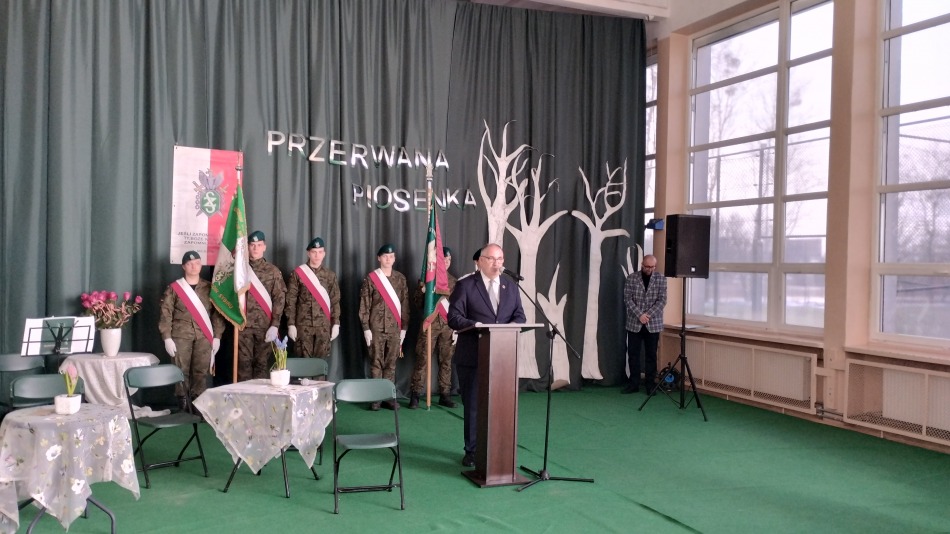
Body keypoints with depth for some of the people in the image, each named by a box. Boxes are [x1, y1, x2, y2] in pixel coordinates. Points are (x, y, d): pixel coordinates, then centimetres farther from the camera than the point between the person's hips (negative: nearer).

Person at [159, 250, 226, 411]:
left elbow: (217, 313, 10)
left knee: (201, 372, 0)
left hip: (204, 337, 2)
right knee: (182, 371, -2)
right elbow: (165, 314, 0)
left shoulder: (209, 288, 10)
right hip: (181, 336, -2)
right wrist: (167, 338, -7)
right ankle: (183, 407, 5)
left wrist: (217, 336, 3)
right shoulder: (174, 288, 4)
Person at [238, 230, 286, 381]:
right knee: (244, 362, 0)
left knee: (262, 363, 5)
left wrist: (274, 325, -8)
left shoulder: (273, 271, 5)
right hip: (243, 324, 0)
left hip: (265, 325, 0)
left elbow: (279, 298, 0)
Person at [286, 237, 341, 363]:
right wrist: (291, 324, -6)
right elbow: (290, 301, 0)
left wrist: (336, 323, 1)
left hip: (324, 325, 2)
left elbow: (335, 301, 8)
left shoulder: (330, 275, 7)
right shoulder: (298, 273, 0)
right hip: (303, 325, -2)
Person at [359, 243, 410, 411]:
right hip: (376, 328, -2)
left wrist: (404, 327, 6)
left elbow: (405, 304, 10)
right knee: (376, 363, 0)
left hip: (395, 328, 3)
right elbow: (364, 305, -1)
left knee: (391, 363, 5)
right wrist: (366, 328, -6)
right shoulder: (370, 278, 0)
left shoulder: (400, 278, 9)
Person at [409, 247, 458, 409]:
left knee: (446, 361, 4)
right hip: (430, 324, -3)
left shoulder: (453, 281, 12)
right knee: (422, 360, -4)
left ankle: (445, 395, 11)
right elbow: (418, 304, 5)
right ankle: (415, 395, 0)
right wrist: (424, 292, -14)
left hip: (448, 326, 3)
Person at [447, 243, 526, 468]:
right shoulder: (465, 285, -2)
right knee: (472, 405, 5)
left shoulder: (511, 287, 13)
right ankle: (472, 451, 18)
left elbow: (520, 316, 9)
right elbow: (454, 318, -8)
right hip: (472, 357, -3)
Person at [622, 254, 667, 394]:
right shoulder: (631, 278, -1)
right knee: (633, 354, 4)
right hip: (634, 323, 0)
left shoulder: (661, 279, 0)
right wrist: (639, 315, -16)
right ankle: (633, 384, 12)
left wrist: (648, 314, -15)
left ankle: (650, 385, 12)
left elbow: (662, 301, -5)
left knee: (651, 355, 4)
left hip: (653, 324, 0)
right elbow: (627, 299, -5)